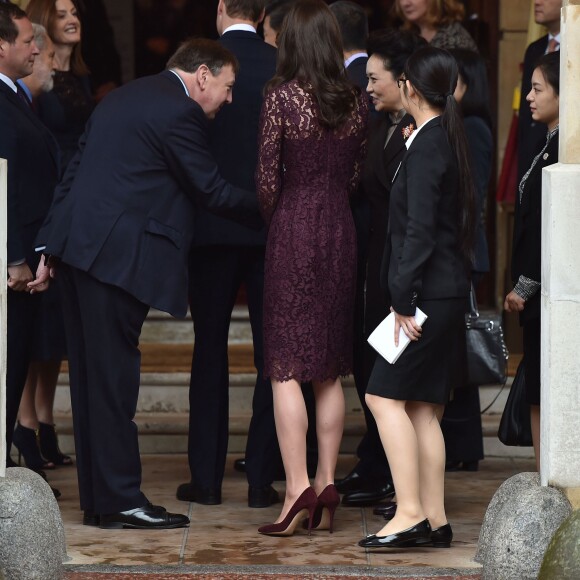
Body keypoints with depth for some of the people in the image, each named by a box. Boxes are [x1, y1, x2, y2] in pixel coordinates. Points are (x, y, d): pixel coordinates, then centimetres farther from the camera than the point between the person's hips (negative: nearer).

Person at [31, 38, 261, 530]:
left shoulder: (122, 98, 21)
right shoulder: (180, 111, -9)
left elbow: (75, 171, 20)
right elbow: (210, 189, -7)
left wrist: (50, 249, 19)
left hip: (79, 248, 10)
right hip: (116, 253, -9)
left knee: (92, 374, 10)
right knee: (114, 375, -6)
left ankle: (98, 498, 15)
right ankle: (120, 500, -2)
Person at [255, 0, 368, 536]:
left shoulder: (281, 97, -9)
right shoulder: (357, 100, 3)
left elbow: (267, 178, -7)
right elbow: (358, 174, 9)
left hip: (293, 230, -5)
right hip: (341, 230, 5)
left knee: (287, 368, -4)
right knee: (331, 370, 10)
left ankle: (298, 487, -12)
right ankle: (327, 482, 10)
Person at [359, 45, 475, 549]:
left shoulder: (427, 145, -14)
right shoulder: (449, 139, 14)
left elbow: (419, 230, -19)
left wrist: (403, 299, -19)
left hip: (430, 294, -9)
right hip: (447, 294, 9)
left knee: (386, 396, -9)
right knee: (423, 408, 9)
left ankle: (410, 513, -12)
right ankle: (434, 521, 10)